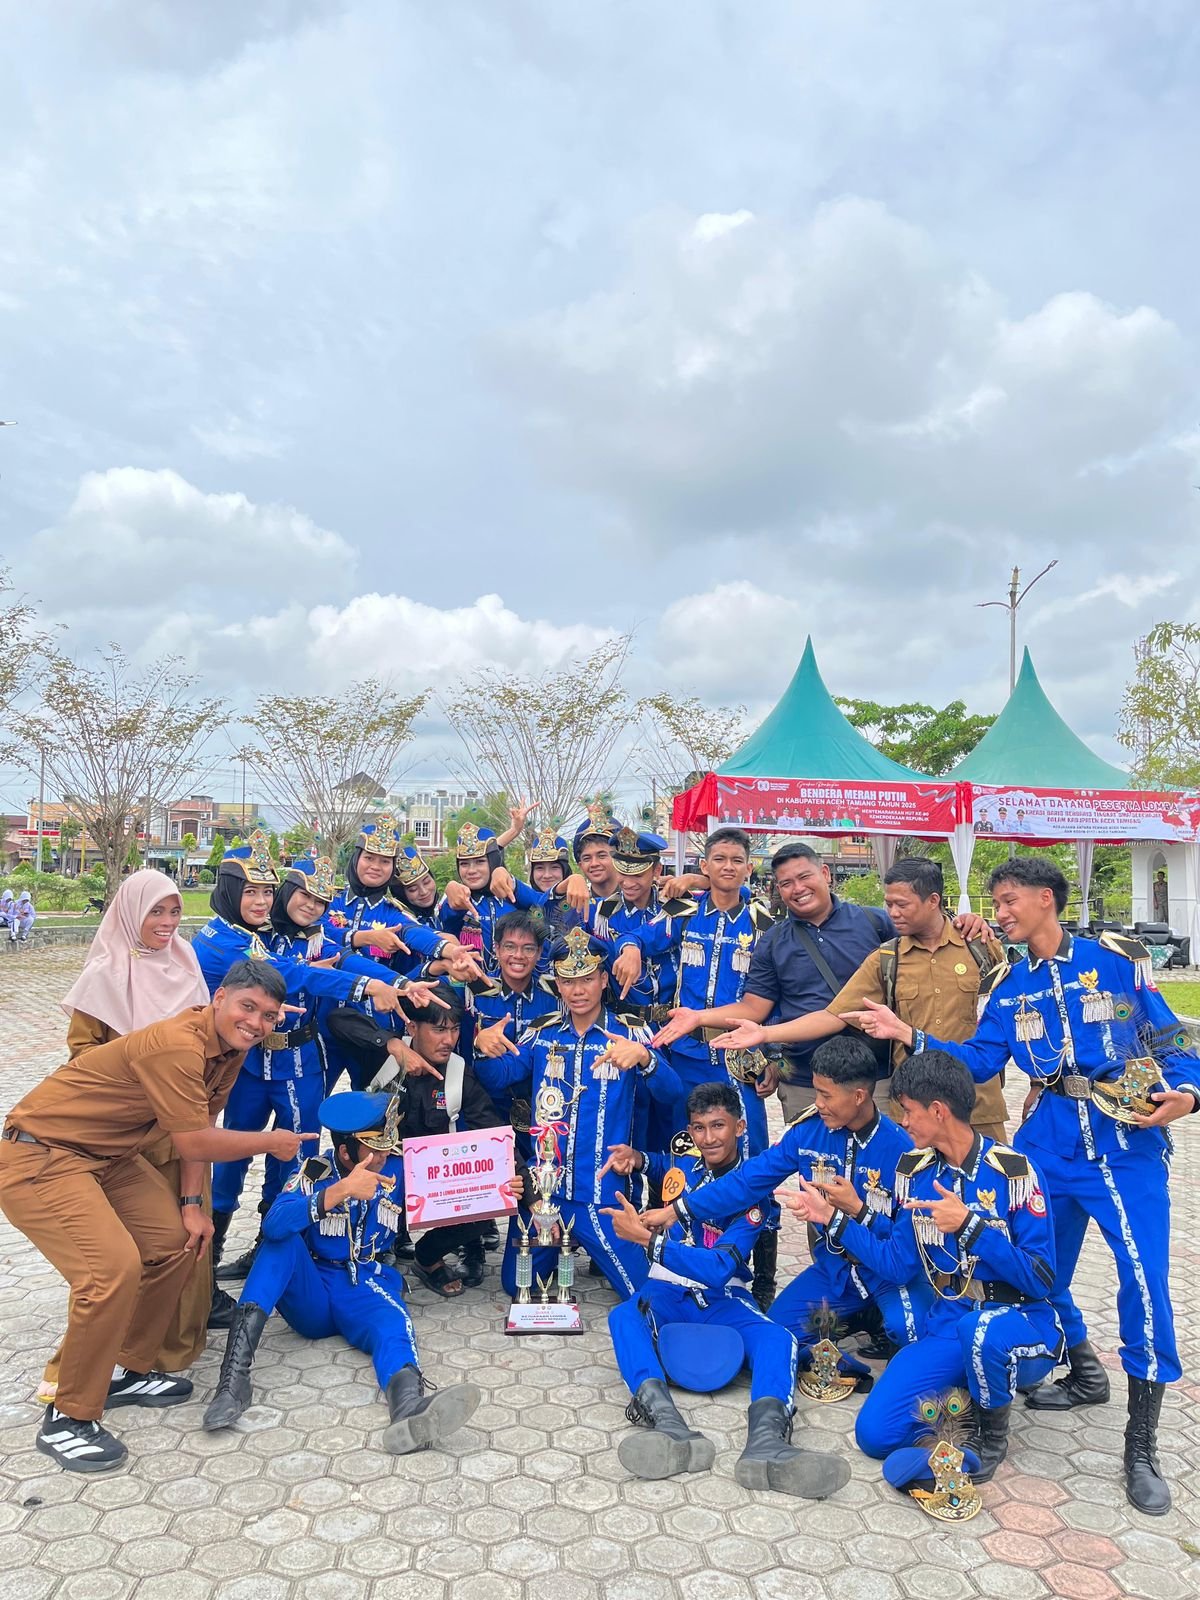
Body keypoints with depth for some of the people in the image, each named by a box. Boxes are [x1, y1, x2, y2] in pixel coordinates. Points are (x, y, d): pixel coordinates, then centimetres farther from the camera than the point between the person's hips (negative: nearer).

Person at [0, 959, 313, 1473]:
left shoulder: (230, 1046, -1)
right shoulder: (176, 1045, -30)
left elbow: (199, 1126, 7)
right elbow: (193, 1143, -24)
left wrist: (190, 1203, 1)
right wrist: (269, 1142, -11)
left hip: (108, 1154, 10)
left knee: (176, 1242, 9)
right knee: (114, 1268, -21)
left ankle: (127, 1371, 26)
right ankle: (67, 1419, -2)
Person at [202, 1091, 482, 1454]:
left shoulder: (400, 1169, 1)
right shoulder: (315, 1172, -8)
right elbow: (273, 1226, -26)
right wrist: (341, 1190, -36)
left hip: (368, 1289, 0)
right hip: (312, 1293, 0)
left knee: (394, 1324, -33)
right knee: (284, 1239, -26)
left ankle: (411, 1408, -67)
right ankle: (234, 1376, -37)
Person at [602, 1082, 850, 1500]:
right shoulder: (681, 1165, 3)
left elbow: (720, 1268, -21)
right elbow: (663, 1167, 30)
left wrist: (646, 1237, -30)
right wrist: (638, 1160, 5)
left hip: (724, 1297, -1)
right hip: (668, 1291, 2)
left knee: (777, 1337, -31)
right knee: (624, 1315, -32)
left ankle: (766, 1440, -57)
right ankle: (668, 1425, -56)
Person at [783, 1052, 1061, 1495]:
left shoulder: (1014, 1171, -15)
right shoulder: (914, 1169, 2)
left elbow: (1040, 1279, -17)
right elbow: (898, 1265, 5)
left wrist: (969, 1226, -27)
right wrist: (832, 1217, -1)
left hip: (1020, 1324, -4)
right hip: (948, 1324, 5)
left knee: (981, 1329, -41)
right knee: (875, 1433, -12)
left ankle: (991, 1431, -6)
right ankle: (977, 1389, 14)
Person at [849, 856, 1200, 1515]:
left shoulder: (1114, 958, -3)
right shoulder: (1009, 986, 10)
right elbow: (979, 1060, 5)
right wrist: (908, 1034, -4)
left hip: (1127, 1136, -4)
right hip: (1049, 1141, 5)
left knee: (1144, 1278, -13)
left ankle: (1141, 1444, 4)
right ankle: (1085, 1375, 39)